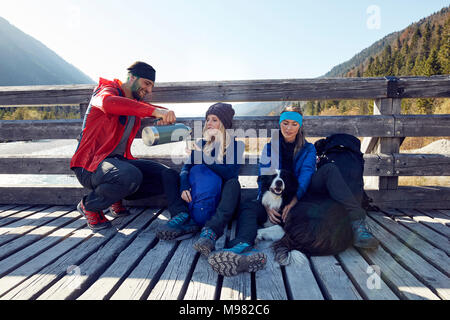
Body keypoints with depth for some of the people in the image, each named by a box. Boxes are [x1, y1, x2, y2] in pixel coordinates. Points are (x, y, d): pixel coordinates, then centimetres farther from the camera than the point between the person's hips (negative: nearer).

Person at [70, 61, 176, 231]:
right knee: (131, 177, -37)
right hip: (90, 165, -8)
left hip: (119, 160, 8)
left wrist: (166, 115, -5)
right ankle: (89, 205, -8)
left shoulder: (136, 103, 16)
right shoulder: (108, 90, -9)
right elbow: (108, 102, -34)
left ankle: (116, 198, 10)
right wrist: (155, 111, -44)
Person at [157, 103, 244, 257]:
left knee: (233, 183, -35)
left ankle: (211, 231, -51)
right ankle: (183, 217, -30)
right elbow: (186, 167, -1)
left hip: (221, 199, -4)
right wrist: (183, 187, -21)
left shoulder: (236, 145, -1)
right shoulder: (202, 143, 11)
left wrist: (204, 157, -21)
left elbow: (230, 173, -17)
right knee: (169, 174, -8)